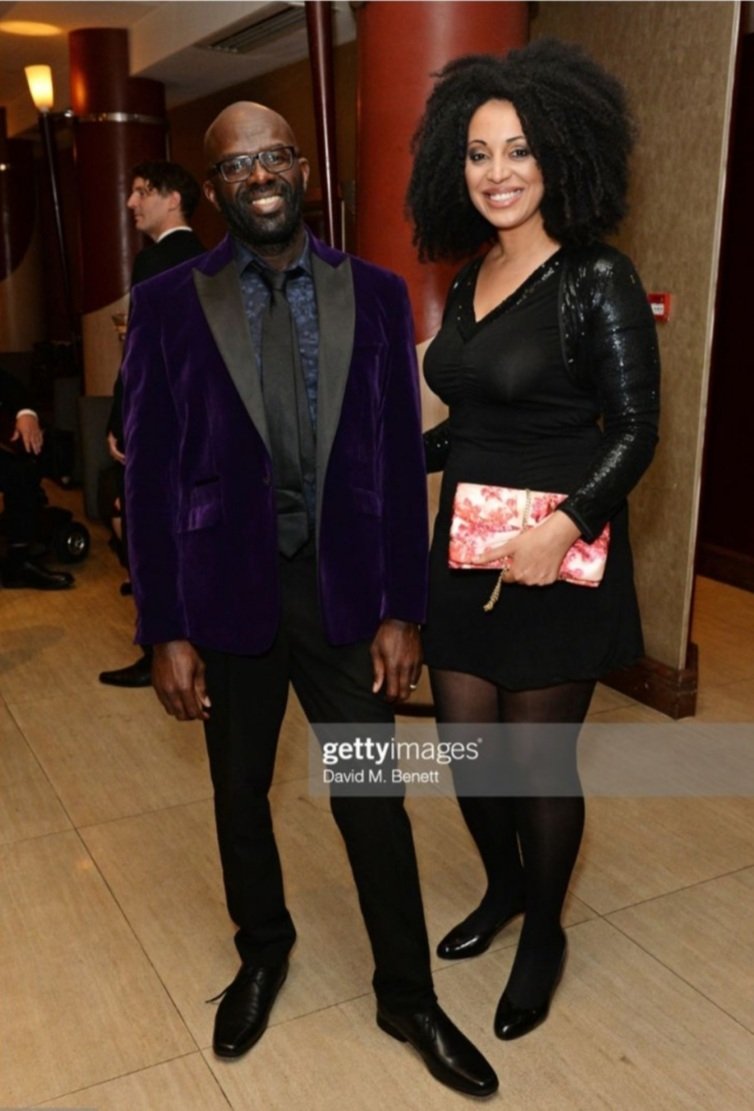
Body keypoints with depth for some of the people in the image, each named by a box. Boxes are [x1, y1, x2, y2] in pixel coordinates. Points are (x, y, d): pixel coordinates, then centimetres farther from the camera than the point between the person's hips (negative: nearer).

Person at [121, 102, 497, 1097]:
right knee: (239, 794, 18)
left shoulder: (375, 295, -1)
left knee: (373, 799, 10)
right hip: (228, 592, 0)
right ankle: (262, 956, 45)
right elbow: (150, 478, -4)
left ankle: (407, 996, 33)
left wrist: (402, 610, -3)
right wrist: (166, 632, -6)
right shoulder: (168, 306, -4)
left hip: (346, 588, 0)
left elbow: (400, 462, -1)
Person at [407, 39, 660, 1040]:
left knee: (538, 760, 6)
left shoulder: (596, 280, -12)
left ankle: (544, 936, 32)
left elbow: (634, 430, -13)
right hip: (464, 547, 6)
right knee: (467, 744, 14)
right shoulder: (471, 278, 9)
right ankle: (503, 888, 43)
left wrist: (566, 525, -27)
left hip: (554, 558, -6)